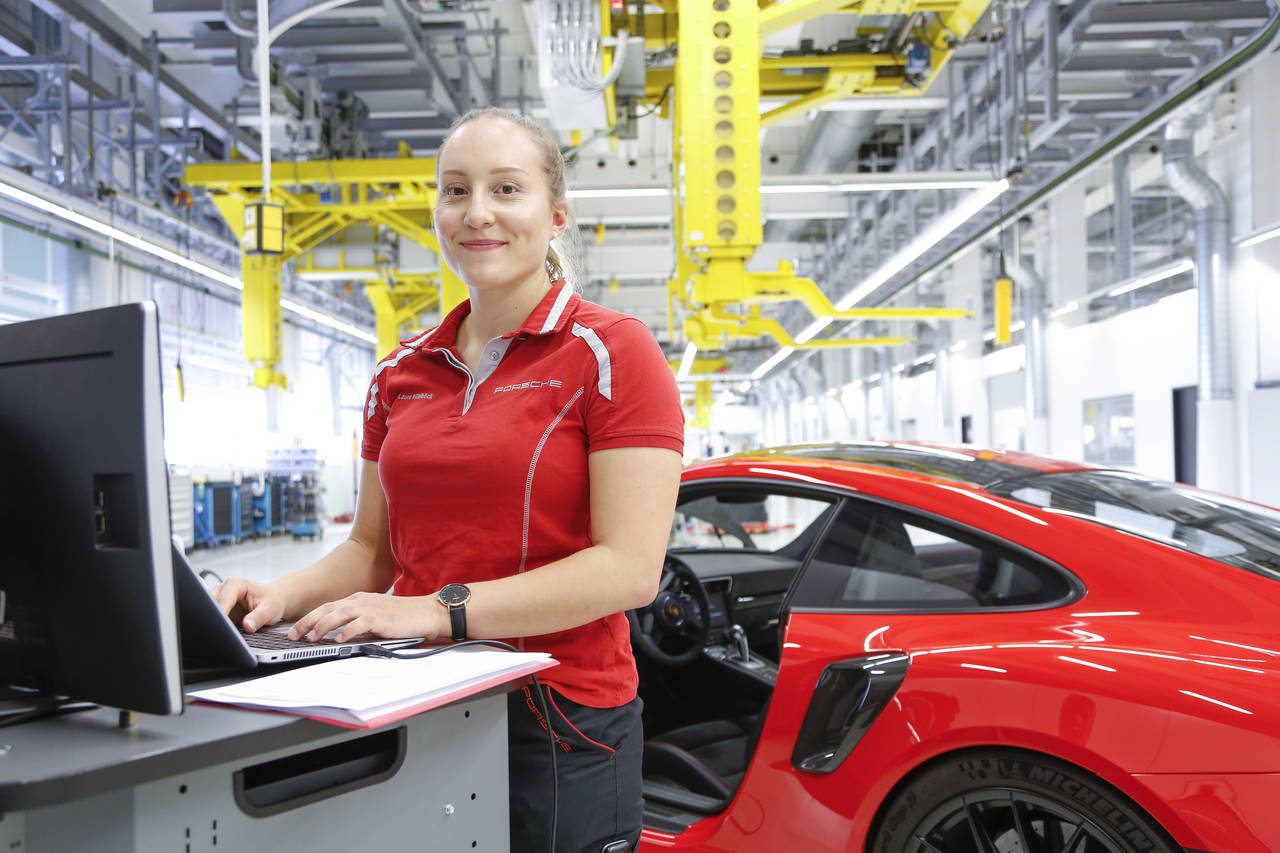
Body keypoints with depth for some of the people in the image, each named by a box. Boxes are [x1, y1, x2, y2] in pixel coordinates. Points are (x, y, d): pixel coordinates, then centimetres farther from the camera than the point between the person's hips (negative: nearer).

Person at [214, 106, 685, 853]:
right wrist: (284, 597, -5)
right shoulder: (401, 373, 12)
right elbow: (372, 550, 15)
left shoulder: (611, 353, -8)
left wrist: (439, 610, -22)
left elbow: (629, 568, -16)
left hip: (558, 722, -5)